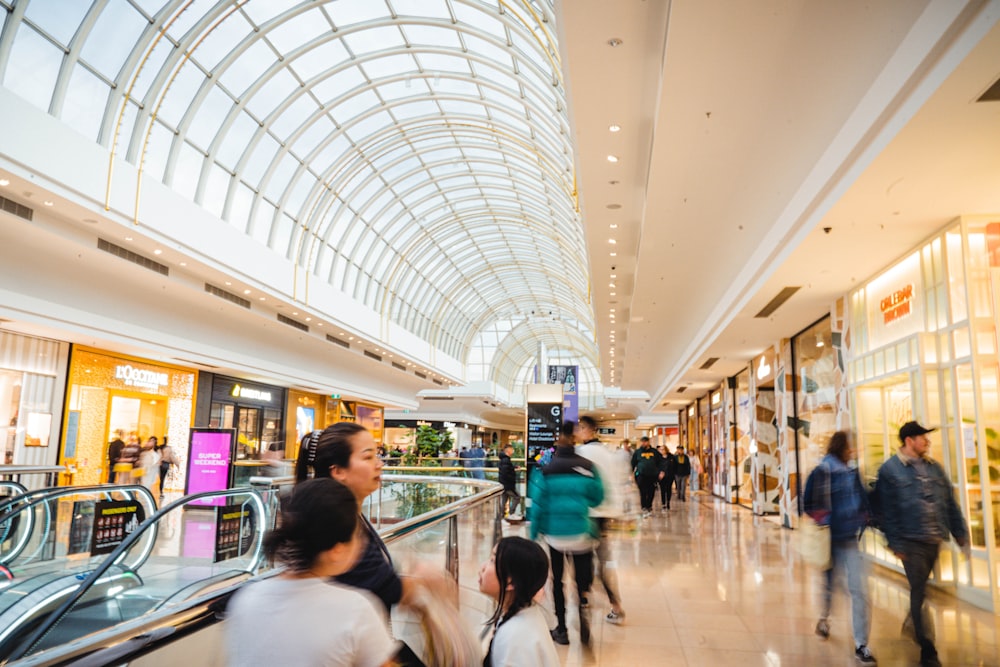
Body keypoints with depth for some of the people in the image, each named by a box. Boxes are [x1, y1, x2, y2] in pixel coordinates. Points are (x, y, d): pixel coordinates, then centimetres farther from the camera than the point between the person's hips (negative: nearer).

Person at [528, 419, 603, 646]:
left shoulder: (546, 470, -9)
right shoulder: (587, 467, -8)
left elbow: (538, 504, -7)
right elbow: (597, 498, 1)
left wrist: (534, 534, 3)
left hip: (554, 534, 0)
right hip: (581, 534, 0)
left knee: (557, 581, 15)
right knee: (582, 576, 14)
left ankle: (561, 630, 21)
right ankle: (583, 602, -13)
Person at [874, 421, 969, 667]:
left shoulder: (934, 467, 11)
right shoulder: (890, 470, -7)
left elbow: (950, 503, 15)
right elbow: (887, 511, -9)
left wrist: (960, 533, 10)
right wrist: (896, 544, -11)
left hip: (935, 541, 5)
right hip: (912, 542, -5)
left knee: (922, 589, 16)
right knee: (919, 592, -2)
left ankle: (915, 627, 39)